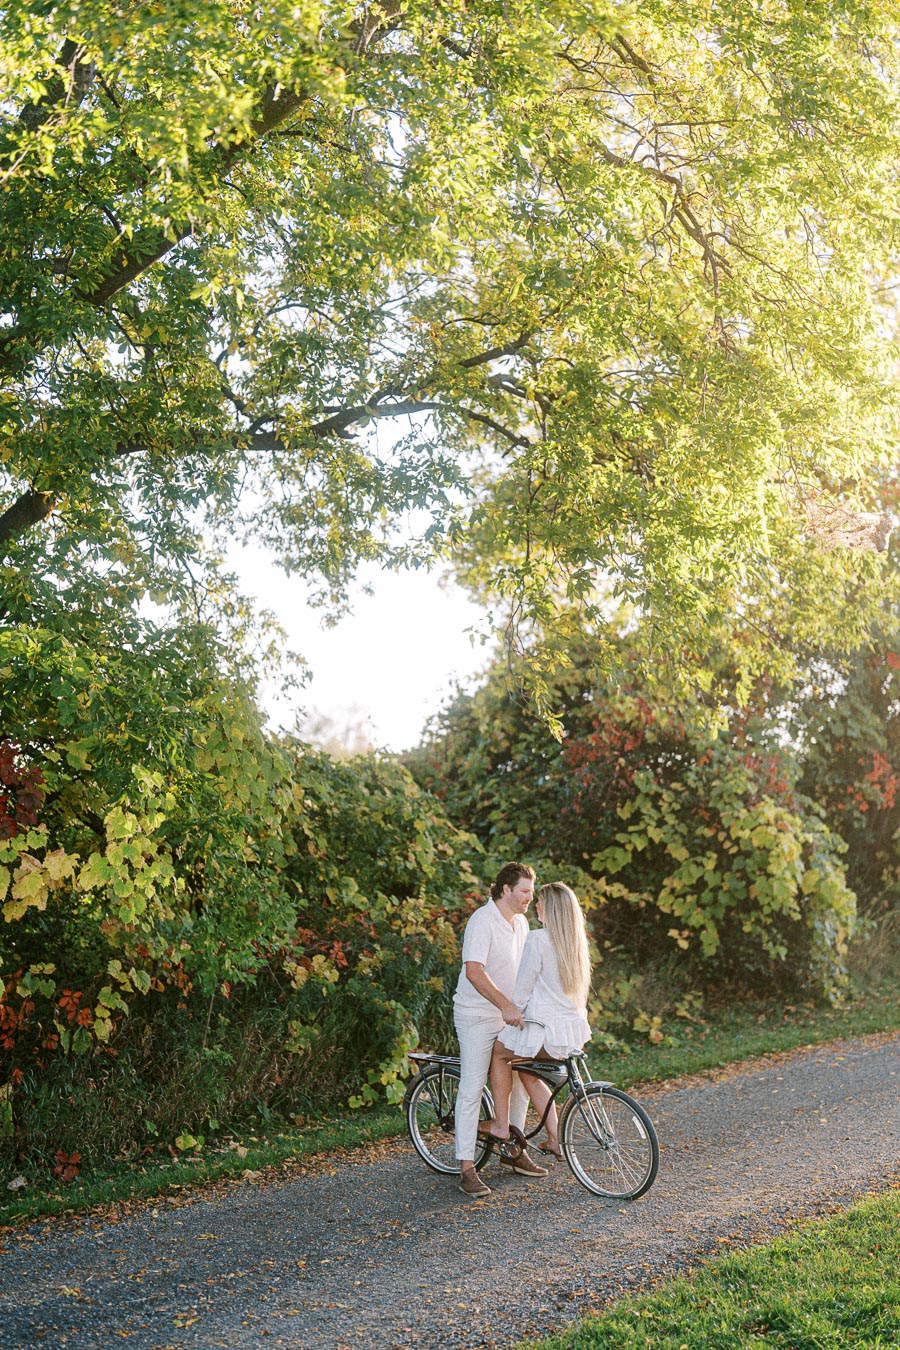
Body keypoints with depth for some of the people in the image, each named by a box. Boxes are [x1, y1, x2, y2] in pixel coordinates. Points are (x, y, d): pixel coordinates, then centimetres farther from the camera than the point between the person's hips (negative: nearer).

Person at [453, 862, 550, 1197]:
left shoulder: (521, 922, 9)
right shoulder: (482, 921, -18)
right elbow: (474, 971, -28)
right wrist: (506, 1006, -34)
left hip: (509, 1015, 8)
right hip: (477, 1015, -8)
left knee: (520, 1081, 10)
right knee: (472, 1089, -6)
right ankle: (467, 1170, -3)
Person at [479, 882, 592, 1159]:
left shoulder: (538, 939, -15)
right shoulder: (576, 940, 8)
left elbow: (524, 984, -10)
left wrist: (513, 1013, 7)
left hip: (548, 1031, -7)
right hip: (576, 1030, 7)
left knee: (498, 1053, 18)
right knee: (526, 1069, 26)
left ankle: (501, 1124, 21)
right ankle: (554, 1138, 24)